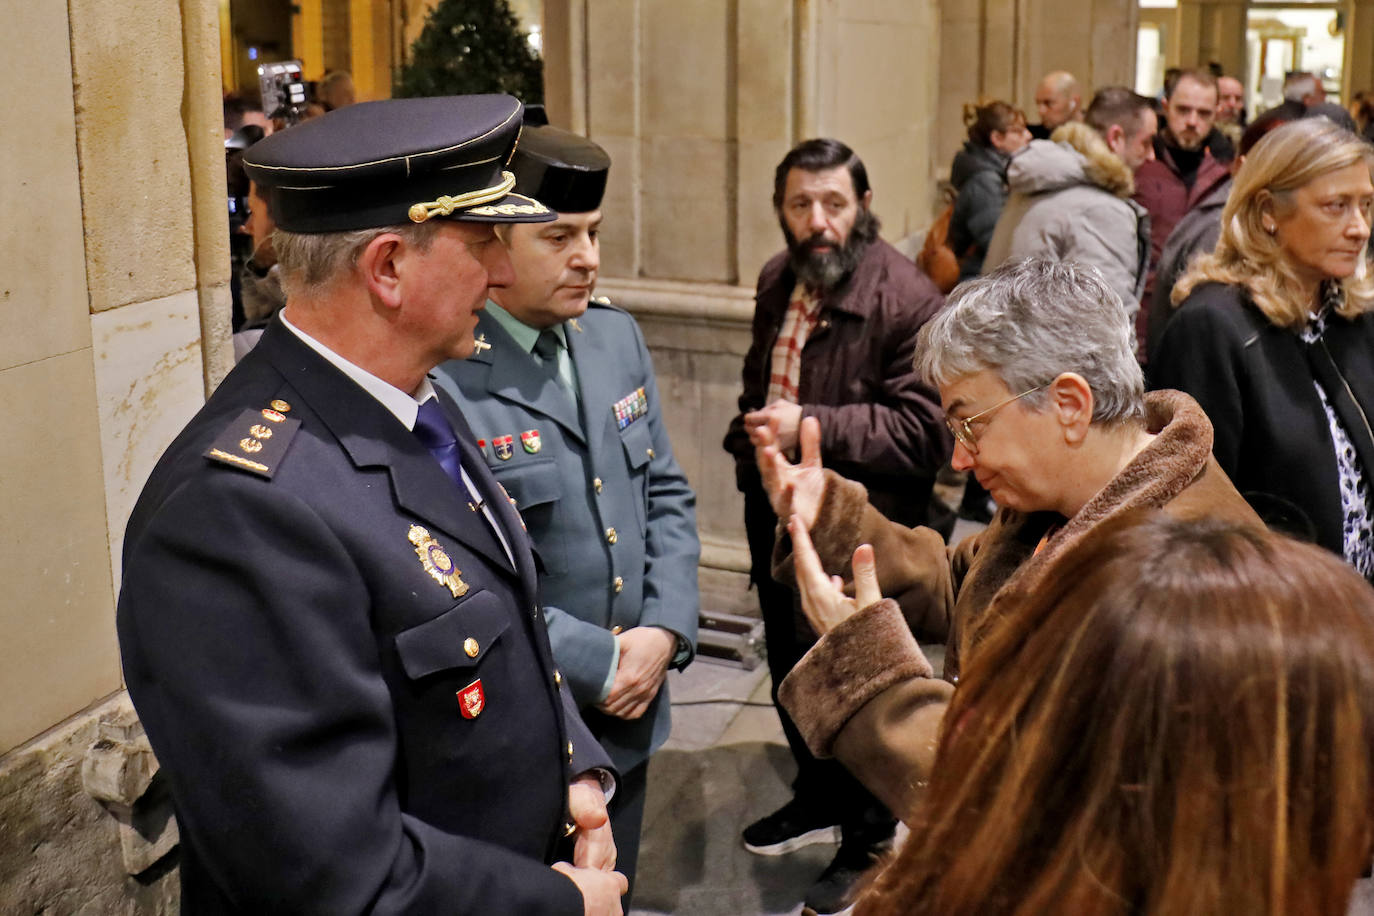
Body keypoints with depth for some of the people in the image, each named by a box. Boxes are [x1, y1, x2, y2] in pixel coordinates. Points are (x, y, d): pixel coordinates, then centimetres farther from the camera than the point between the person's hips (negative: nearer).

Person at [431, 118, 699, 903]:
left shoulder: (617, 337, 6)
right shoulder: (437, 375, -21)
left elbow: (666, 495, 10)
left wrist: (664, 632, -4)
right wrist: (597, 662, -16)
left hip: (628, 720, 7)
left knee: (610, 896, 22)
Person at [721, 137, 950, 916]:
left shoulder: (907, 298, -22)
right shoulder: (777, 282, 5)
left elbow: (924, 431, -27)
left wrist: (812, 426, -30)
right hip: (779, 512, 8)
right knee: (792, 669, 23)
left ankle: (869, 839, 30)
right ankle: (818, 799, 47)